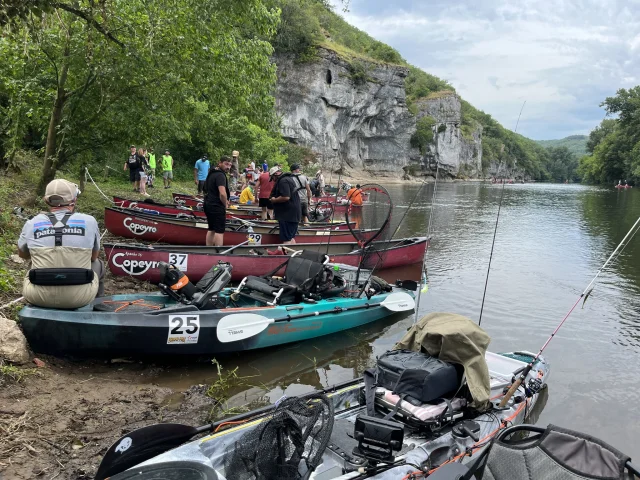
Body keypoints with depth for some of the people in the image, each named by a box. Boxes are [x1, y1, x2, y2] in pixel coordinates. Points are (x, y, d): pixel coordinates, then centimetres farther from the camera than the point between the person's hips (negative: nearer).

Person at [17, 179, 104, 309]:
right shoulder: (89, 221, -6)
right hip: (79, 297, -1)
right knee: (97, 264, 29)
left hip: (38, 297, 2)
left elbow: (22, 254, 19)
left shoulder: (32, 224, -2)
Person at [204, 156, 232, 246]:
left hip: (208, 204, 10)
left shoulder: (212, 173, 13)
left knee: (211, 229, 17)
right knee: (220, 231, -5)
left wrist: (224, 201, 16)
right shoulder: (220, 175, -18)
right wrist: (225, 204, -11)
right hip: (217, 206, -10)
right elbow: (222, 193, -30)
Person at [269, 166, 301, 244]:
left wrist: (274, 200, -13)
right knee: (291, 238, 17)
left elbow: (286, 197, -28)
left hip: (287, 215, -11)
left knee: (286, 240, -10)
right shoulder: (290, 178, 17)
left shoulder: (283, 181, -16)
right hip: (293, 214, 11)